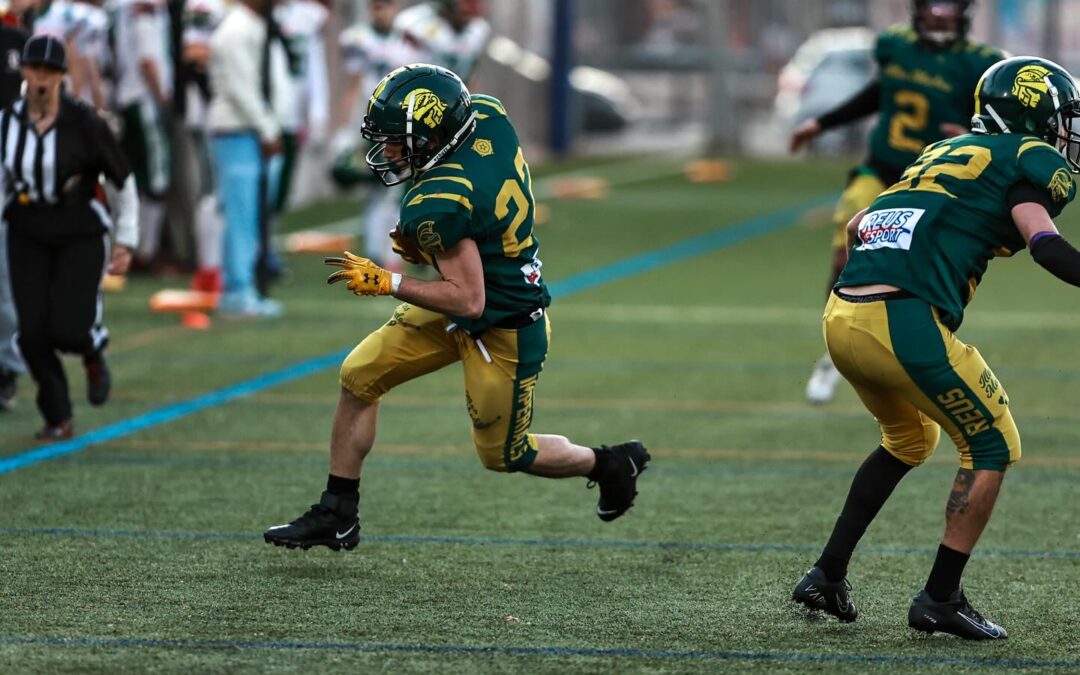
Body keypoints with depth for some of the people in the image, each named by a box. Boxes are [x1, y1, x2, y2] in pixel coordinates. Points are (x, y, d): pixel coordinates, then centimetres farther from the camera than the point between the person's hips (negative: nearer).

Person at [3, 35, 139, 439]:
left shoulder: (85, 124, -17)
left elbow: (123, 181, -5)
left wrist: (126, 243, -5)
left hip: (81, 237, -3)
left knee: (69, 330, -16)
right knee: (33, 332, -7)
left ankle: (93, 353, 23)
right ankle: (58, 420, 12)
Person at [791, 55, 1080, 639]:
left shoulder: (941, 154, 27)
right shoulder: (1030, 160, 4)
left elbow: (857, 226, 31)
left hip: (841, 320, 8)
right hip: (904, 323, -8)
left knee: (909, 438, 31)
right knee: (991, 446, 10)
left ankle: (827, 575, 26)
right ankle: (940, 598, 8)